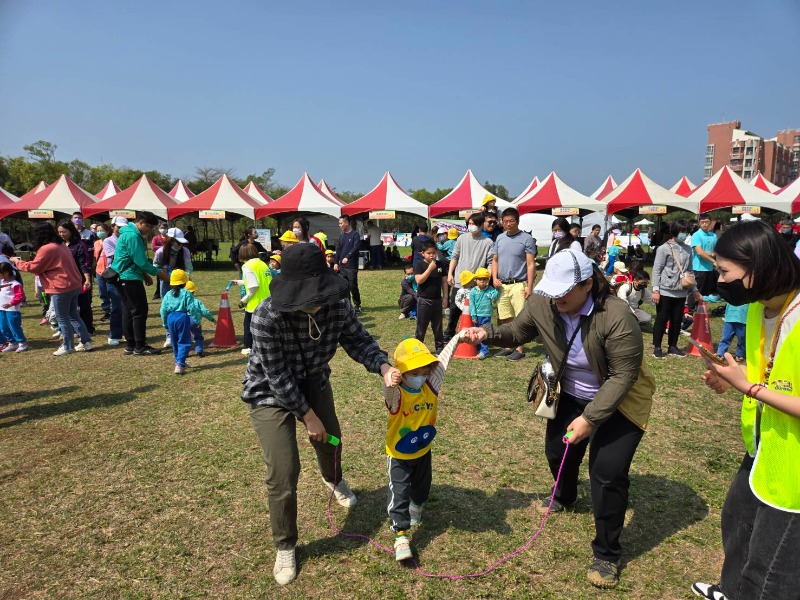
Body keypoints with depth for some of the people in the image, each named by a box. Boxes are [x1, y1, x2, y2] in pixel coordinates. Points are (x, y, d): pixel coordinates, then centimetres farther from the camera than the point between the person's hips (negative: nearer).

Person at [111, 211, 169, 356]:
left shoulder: (129, 233, 16)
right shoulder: (133, 236, -17)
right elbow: (141, 261, -20)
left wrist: (145, 275, 15)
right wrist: (158, 272, -10)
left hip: (123, 278, 11)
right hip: (130, 278, -11)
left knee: (129, 311, 13)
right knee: (140, 311, -6)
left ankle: (130, 345, 18)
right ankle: (140, 347, -2)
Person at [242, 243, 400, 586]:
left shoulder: (338, 305, -25)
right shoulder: (267, 317, -37)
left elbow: (358, 341, -11)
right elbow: (278, 376, -27)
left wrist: (383, 367, -31)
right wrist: (307, 414, -18)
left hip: (313, 382, 5)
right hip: (270, 392, -4)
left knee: (330, 440, 25)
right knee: (283, 473, -7)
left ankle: (333, 481, 64)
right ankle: (284, 546, 21)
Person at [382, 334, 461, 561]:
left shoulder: (431, 386, -14)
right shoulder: (396, 394, -29)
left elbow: (442, 360, -12)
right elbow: (389, 393, -54)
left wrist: (458, 337, -12)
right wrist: (391, 383, -79)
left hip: (423, 451, 6)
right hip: (399, 455, -5)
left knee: (422, 486, 26)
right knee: (399, 493, -4)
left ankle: (416, 508, 56)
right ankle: (401, 535, 6)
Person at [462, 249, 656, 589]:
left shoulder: (616, 317, -34)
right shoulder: (542, 303, -20)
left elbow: (623, 375, -28)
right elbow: (517, 332, -2)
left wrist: (590, 418, -30)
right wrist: (488, 333, -23)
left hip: (618, 401, -5)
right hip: (570, 395, 6)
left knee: (608, 473, -10)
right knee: (557, 451, 20)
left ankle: (607, 555, 12)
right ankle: (565, 497, 56)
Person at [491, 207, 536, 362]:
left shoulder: (526, 239, -4)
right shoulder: (500, 238, 12)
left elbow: (531, 264, -7)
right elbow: (495, 260, 17)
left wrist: (529, 286, -13)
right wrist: (494, 278, 2)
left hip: (518, 285, -5)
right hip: (502, 285, 5)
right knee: (505, 318, 10)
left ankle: (520, 349, 4)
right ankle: (508, 347, 20)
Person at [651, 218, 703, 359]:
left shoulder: (688, 249, 10)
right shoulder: (664, 248, -5)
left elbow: (689, 271, 16)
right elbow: (656, 270, -8)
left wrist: (694, 289, 14)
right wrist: (656, 289, -14)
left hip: (681, 292, 5)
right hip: (666, 291, -5)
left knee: (677, 320, 11)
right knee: (662, 319, 1)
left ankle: (672, 346, 23)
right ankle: (657, 347, 10)